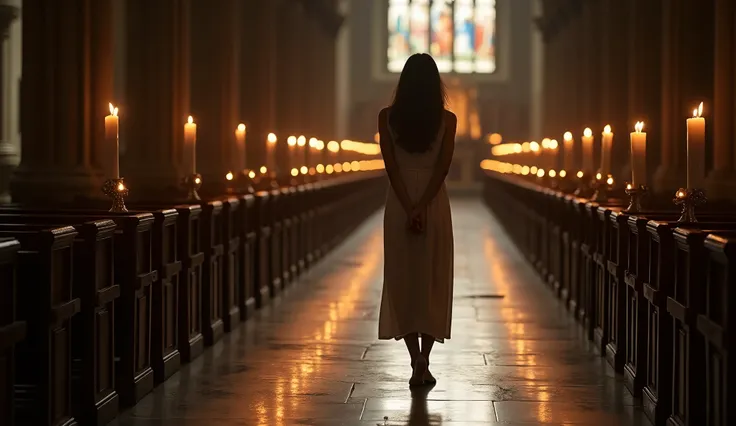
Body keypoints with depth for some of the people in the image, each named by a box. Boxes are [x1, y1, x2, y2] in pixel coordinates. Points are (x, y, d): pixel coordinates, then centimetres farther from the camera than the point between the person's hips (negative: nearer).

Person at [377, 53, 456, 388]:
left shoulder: (388, 117, -1)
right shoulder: (447, 119, -2)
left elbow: (391, 166, -7)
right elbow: (443, 167, -9)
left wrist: (409, 208, -9)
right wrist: (422, 207, -11)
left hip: (399, 203, 0)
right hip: (434, 202, 0)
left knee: (403, 281, 6)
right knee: (431, 282, 6)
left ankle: (416, 360, -3)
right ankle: (424, 361, 0)